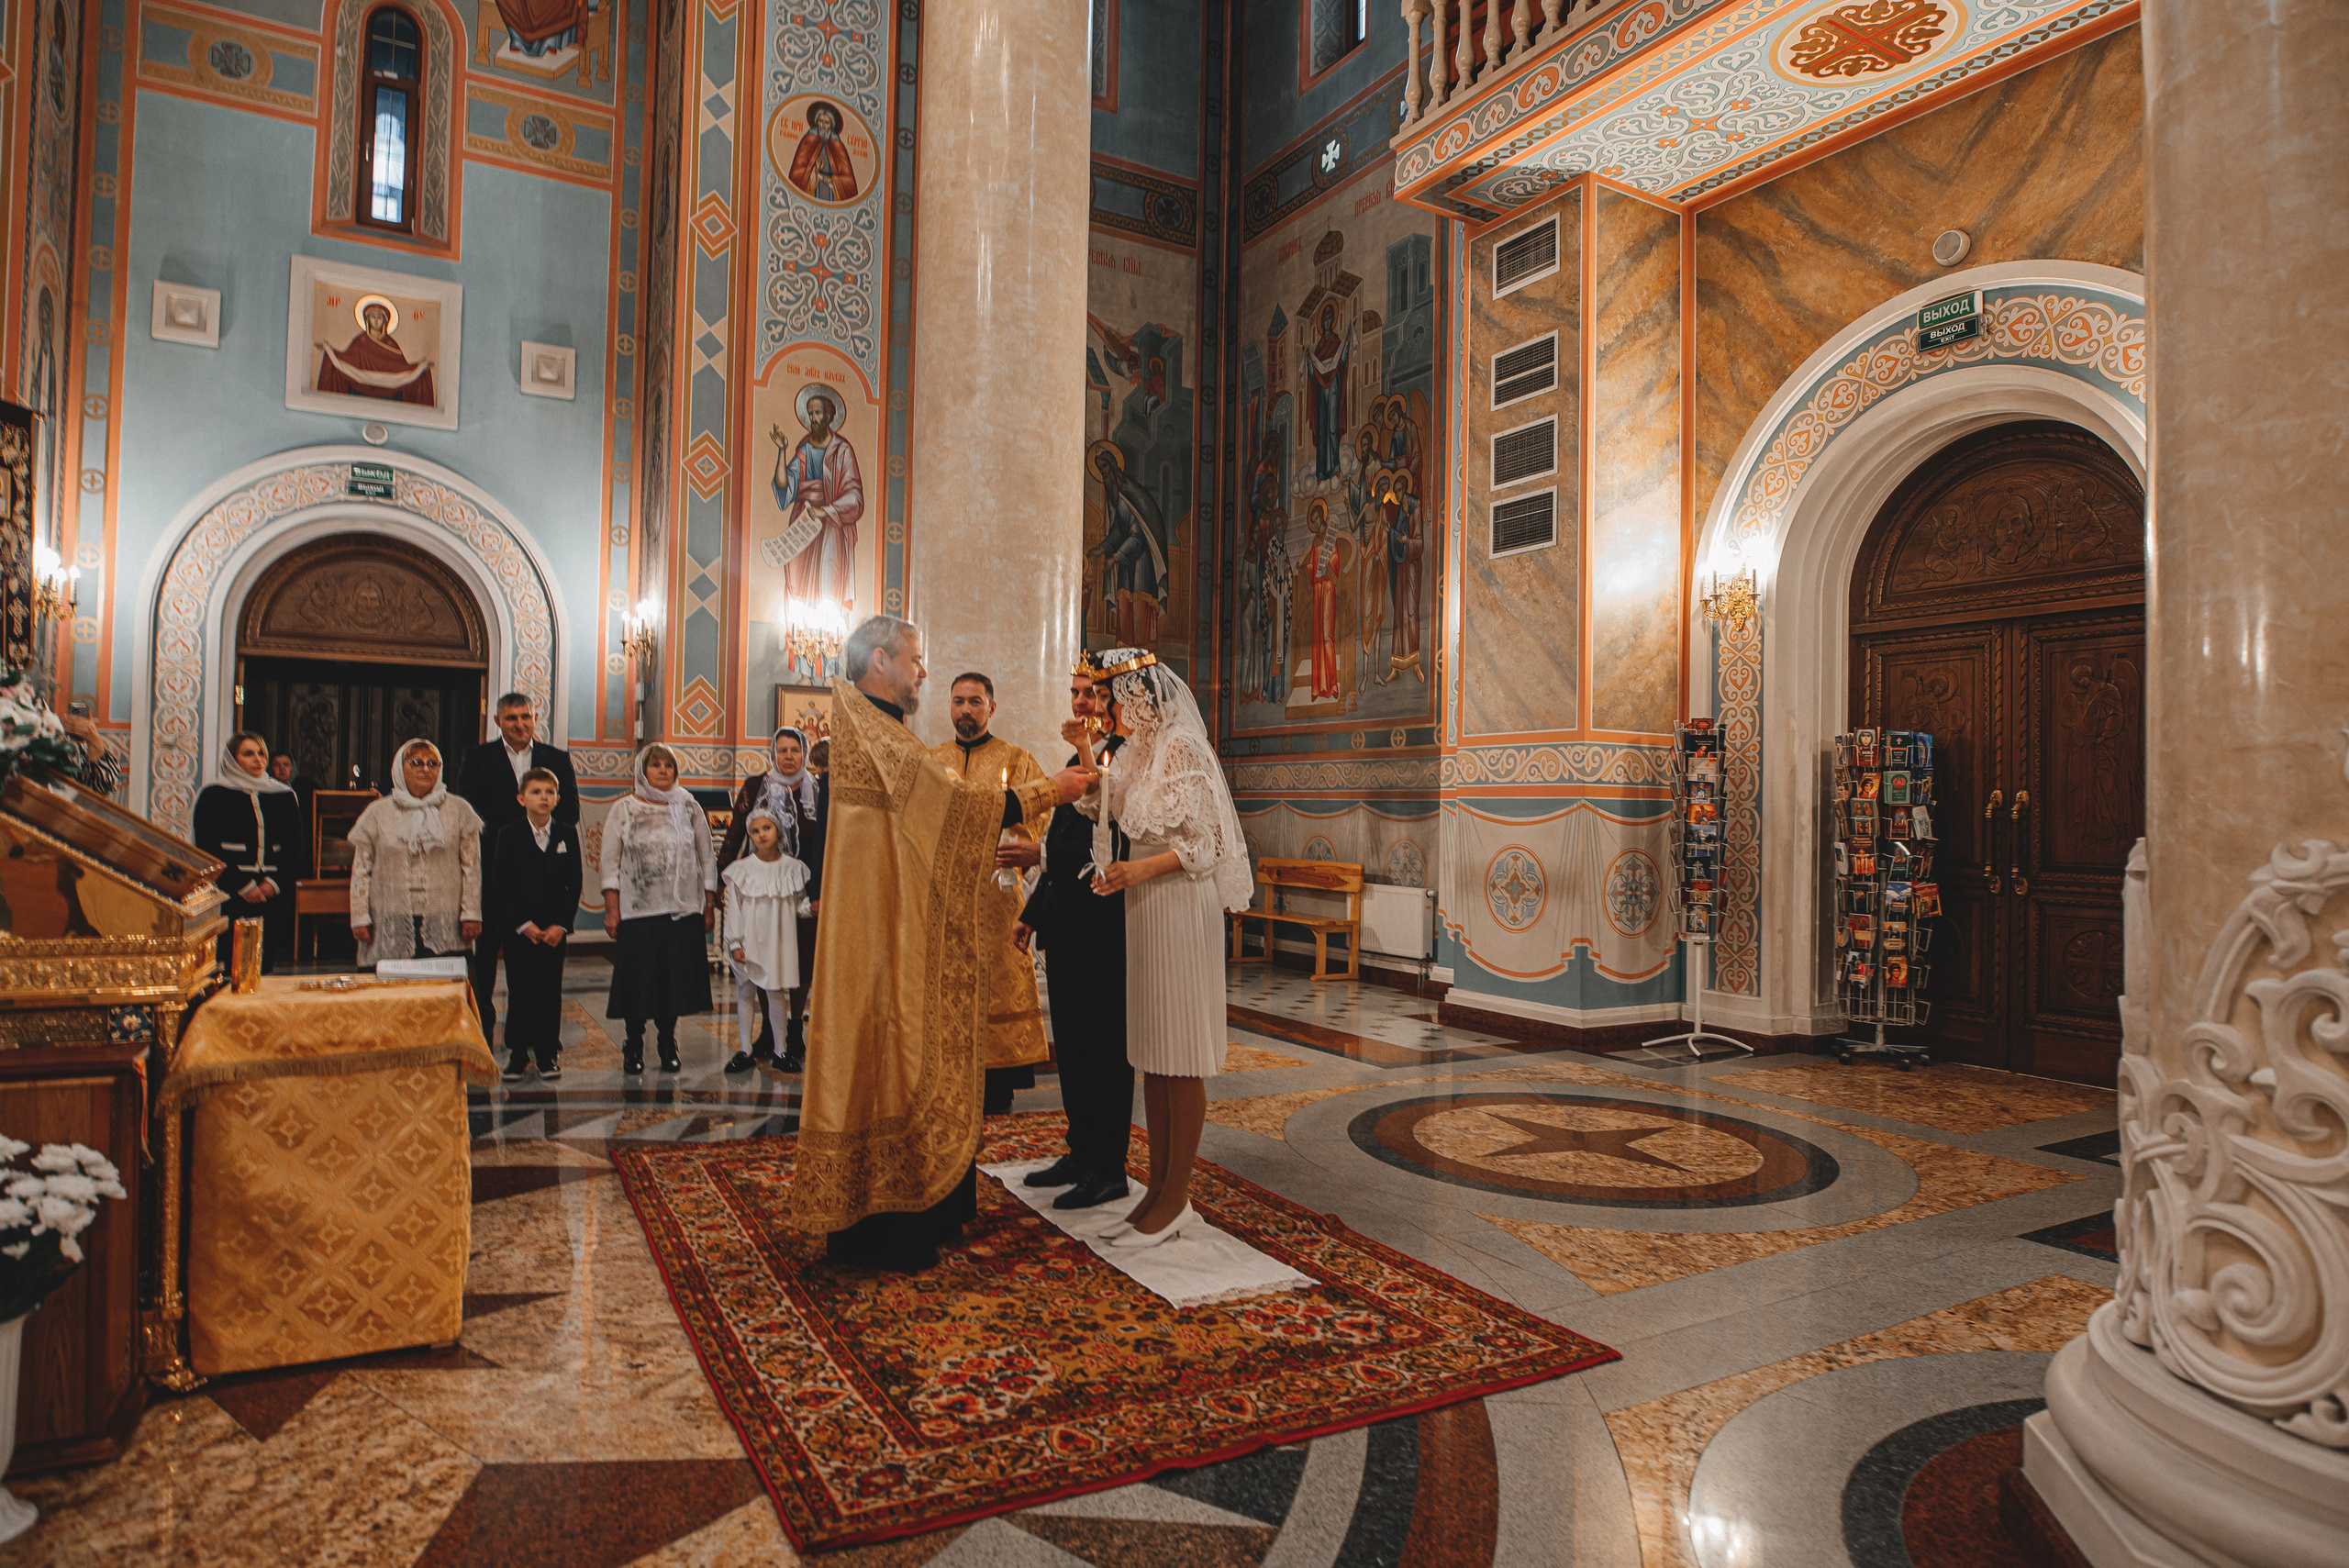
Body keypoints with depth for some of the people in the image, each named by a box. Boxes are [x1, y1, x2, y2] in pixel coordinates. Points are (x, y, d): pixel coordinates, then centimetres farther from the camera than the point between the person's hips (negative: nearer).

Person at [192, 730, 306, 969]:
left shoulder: (284, 796, 12)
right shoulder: (214, 795, 3)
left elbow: (296, 846, 9)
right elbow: (207, 849, -3)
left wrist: (275, 882, -5)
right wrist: (243, 886, -10)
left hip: (274, 893, 3)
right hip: (229, 894, -3)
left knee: (266, 959, 2)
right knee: (230, 961, -7)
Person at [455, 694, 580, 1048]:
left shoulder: (558, 759, 10)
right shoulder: (477, 758, 6)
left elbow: (570, 813, 4)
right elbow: (470, 812, -2)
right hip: (492, 869, -1)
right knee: (486, 950, 4)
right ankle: (482, 1028, 13)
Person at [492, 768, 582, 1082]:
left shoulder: (567, 834, 4)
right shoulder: (508, 835, 0)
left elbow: (575, 883, 3)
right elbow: (500, 885, -3)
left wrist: (561, 925, -7)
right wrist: (523, 925, -11)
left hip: (554, 928, 1)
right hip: (518, 928, -1)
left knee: (550, 991, 2)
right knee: (519, 991, 2)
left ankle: (547, 1053, 11)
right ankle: (518, 1054, 13)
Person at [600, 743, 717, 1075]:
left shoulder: (690, 808, 7)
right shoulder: (623, 809, 4)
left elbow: (707, 859, 9)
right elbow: (611, 862, 2)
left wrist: (709, 905, 5)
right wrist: (611, 909, -4)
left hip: (683, 910, 1)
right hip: (638, 910, -1)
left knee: (675, 977, 4)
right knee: (638, 978, 1)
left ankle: (668, 1045, 17)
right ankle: (634, 1045, 17)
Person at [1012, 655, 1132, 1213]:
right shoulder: (1079, 760, 18)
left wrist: (1086, 753, -28)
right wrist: (1033, 911, 24)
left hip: (1103, 923, -9)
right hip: (1065, 924, 10)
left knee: (1106, 1046, 1)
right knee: (1071, 1042, 16)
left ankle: (1108, 1168, 12)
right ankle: (1081, 1152, 29)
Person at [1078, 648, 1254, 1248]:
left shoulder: (1182, 747, -11)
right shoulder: (1138, 749, 16)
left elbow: (1204, 843, -14)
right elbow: (1103, 811, 15)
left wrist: (1141, 869, -24)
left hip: (1180, 905, -9)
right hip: (1145, 906, 9)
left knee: (1180, 1058, -3)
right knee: (1151, 1053, 10)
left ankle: (1176, 1202, 5)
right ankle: (1159, 1190, 19)